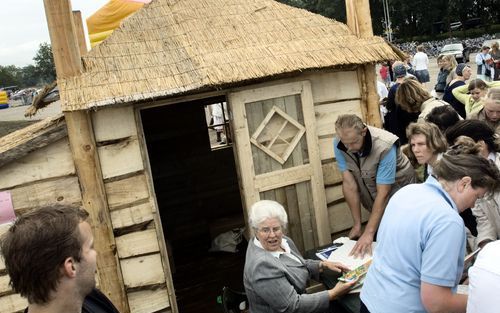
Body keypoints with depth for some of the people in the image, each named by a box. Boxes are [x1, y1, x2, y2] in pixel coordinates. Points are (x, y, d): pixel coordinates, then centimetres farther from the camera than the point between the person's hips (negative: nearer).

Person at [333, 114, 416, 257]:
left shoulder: (385, 146, -33)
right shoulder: (338, 144, -21)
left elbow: (383, 193, -31)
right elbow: (349, 184, -17)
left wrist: (368, 233, -35)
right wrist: (357, 225, -14)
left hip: (397, 184, -4)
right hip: (370, 184, 4)